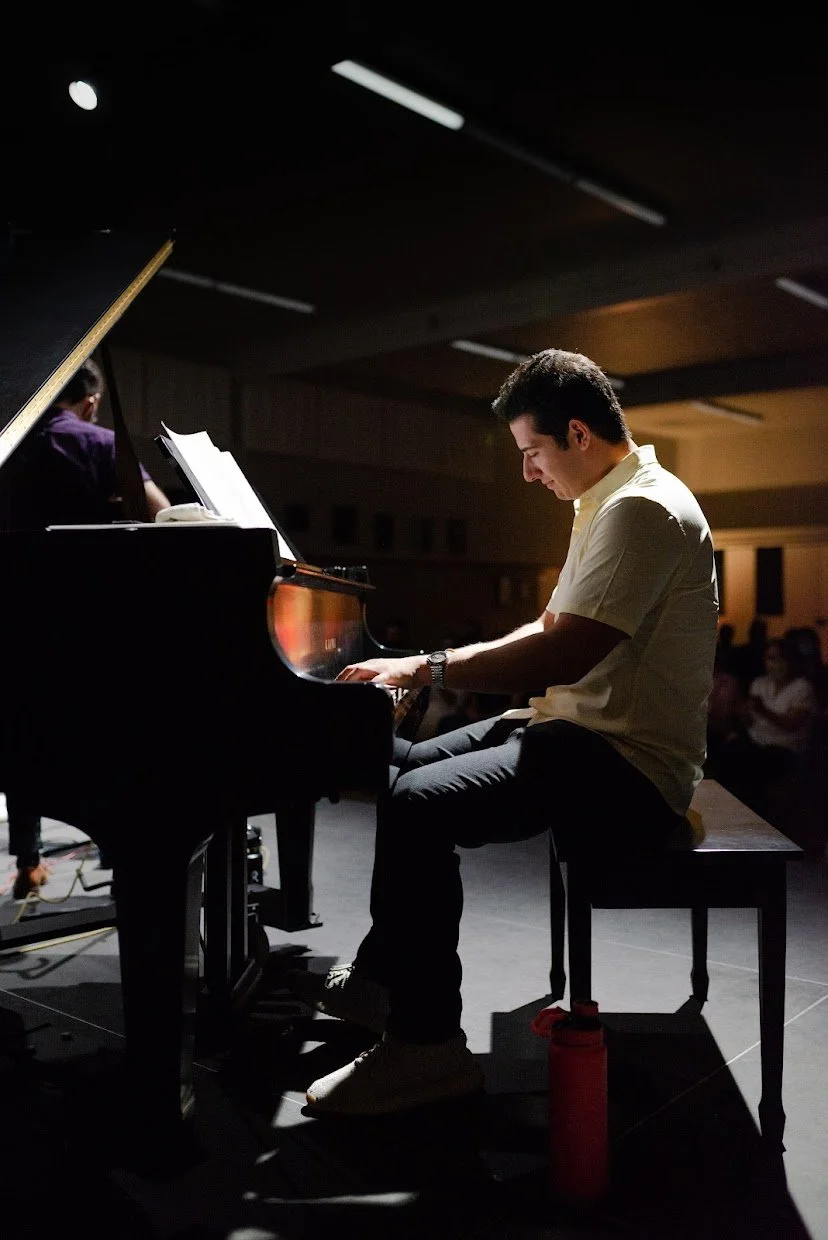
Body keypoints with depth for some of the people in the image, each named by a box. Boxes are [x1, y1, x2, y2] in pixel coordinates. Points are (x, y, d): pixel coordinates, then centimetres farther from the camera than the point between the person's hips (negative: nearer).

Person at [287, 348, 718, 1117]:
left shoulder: (641, 509, -19)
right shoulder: (610, 501, 15)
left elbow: (565, 655, -28)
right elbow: (552, 629, 18)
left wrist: (428, 669, -19)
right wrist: (440, 667, 6)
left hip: (626, 764, -11)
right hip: (584, 729, 11)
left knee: (418, 808, -25)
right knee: (406, 772, 14)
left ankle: (427, 1047, -12)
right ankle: (377, 980, 23)